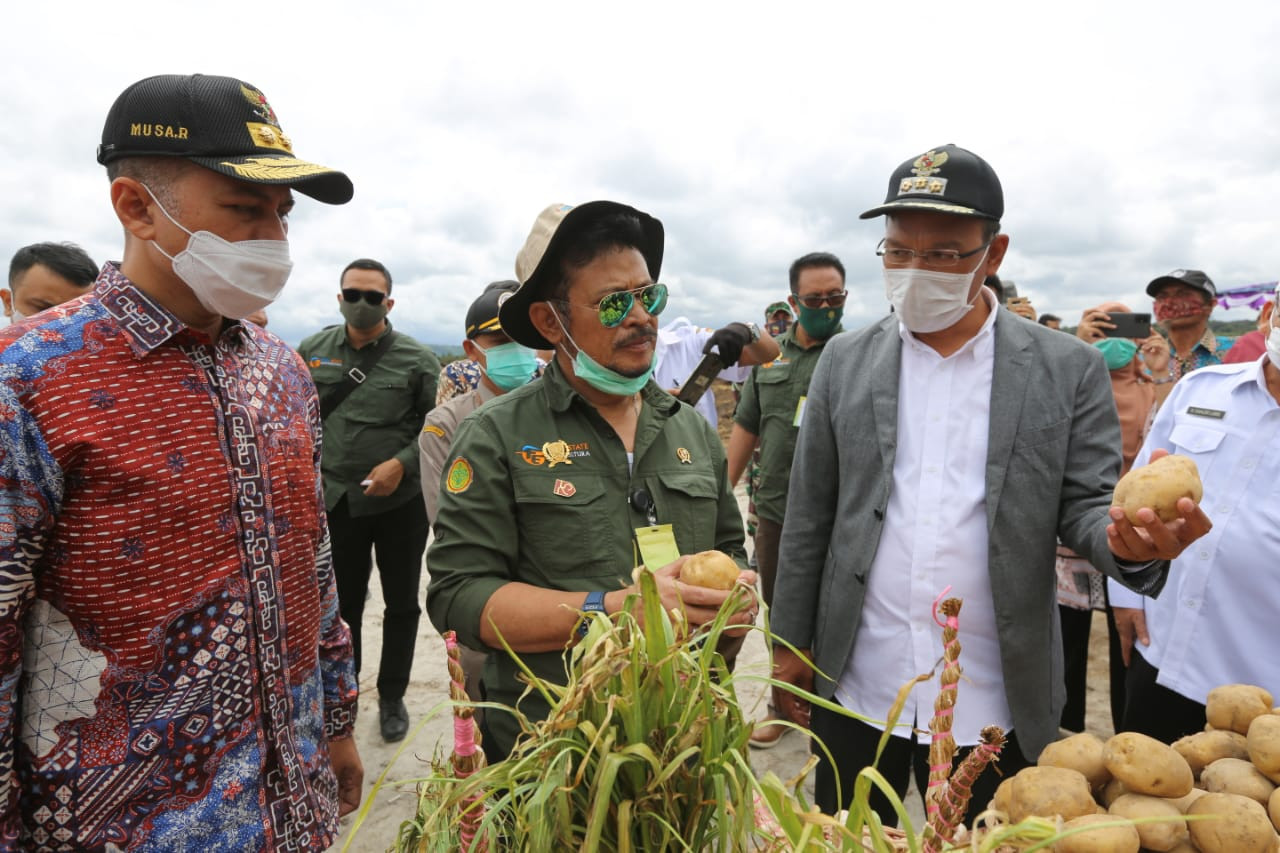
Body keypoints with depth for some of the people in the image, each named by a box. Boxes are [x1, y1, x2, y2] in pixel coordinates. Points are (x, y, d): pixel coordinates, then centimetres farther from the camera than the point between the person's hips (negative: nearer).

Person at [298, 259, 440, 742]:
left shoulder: (416, 359, -6)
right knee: (342, 604, 16)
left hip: (402, 503, -2)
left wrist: (401, 463, -18)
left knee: (401, 605, 11)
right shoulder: (313, 352, 3)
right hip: (336, 501, 2)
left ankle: (392, 698, 30)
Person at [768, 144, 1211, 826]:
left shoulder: (1068, 369, -3)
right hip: (856, 690, 1)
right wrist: (790, 645, 5)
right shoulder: (846, 361, 0)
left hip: (994, 706, -1)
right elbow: (809, 515, 3)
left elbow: (1084, 505, -1)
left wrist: (1129, 543, -24)